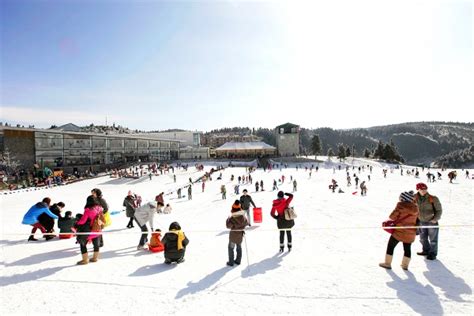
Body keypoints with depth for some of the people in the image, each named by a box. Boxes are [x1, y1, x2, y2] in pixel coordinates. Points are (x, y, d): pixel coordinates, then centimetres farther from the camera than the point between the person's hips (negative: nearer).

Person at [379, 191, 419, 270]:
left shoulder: (401, 205, -16)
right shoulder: (415, 207, 1)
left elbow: (392, 216, -13)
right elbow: (416, 218, 11)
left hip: (399, 231, -5)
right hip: (410, 233, 5)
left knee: (390, 246, 8)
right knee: (407, 248, 18)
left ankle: (387, 263, 13)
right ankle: (405, 265, 27)